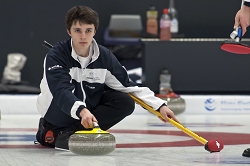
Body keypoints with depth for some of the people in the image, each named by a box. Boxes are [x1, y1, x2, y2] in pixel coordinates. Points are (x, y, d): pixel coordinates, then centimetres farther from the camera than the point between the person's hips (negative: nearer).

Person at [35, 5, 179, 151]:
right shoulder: (56, 55, -22)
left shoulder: (104, 56, -7)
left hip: (90, 108, 6)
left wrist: (160, 105, -12)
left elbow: (128, 85, -2)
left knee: (126, 103, -18)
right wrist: (81, 111, -55)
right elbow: (61, 91, -36)